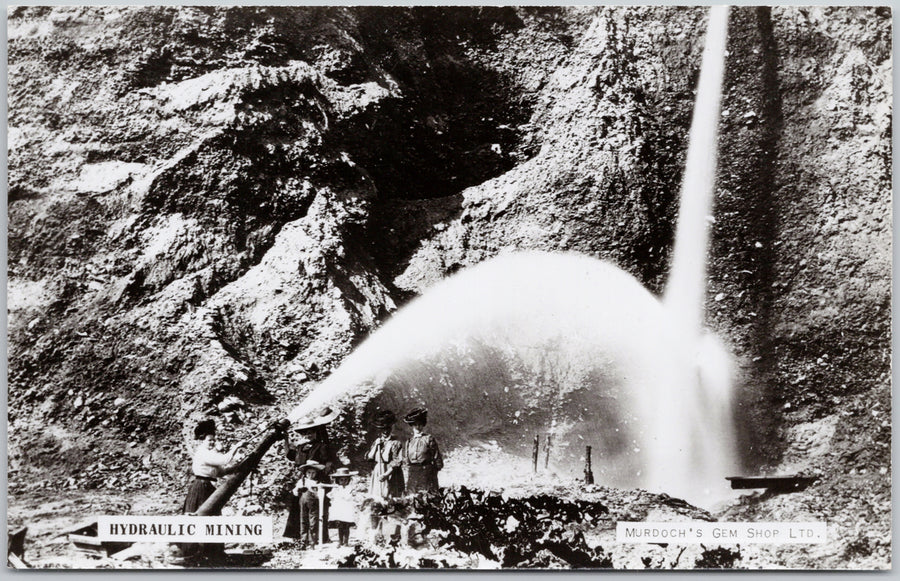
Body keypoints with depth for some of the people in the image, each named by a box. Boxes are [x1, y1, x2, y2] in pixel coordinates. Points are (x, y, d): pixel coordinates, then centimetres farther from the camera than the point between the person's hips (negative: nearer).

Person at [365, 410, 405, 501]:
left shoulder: (396, 443, -4)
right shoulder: (377, 441, 13)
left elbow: (396, 463, -10)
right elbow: (368, 458, 7)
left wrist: (386, 475, -18)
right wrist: (376, 445, -3)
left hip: (391, 475, -5)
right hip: (377, 475, 5)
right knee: (377, 500, -1)